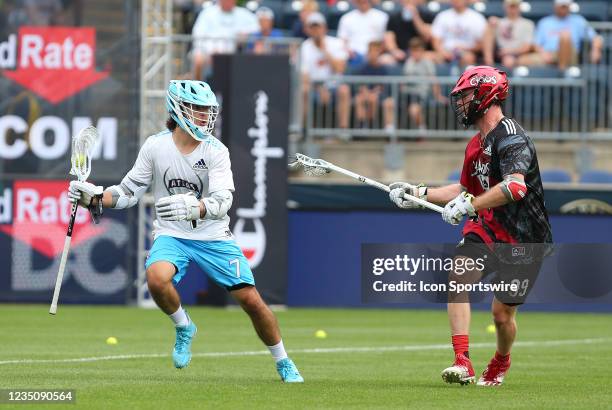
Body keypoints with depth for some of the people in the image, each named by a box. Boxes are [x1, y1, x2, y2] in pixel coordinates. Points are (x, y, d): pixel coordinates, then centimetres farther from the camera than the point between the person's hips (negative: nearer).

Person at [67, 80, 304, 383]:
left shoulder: (216, 151, -12)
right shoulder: (155, 146, -7)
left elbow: (222, 201, -25)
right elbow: (129, 191, 2)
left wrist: (195, 207, -45)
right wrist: (95, 197, -13)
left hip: (214, 236, 0)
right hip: (171, 234, 0)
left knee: (251, 300, -7)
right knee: (156, 278, -32)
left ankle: (284, 363, 17)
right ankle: (183, 328, 0)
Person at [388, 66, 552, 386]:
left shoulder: (511, 137, -18)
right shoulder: (476, 145, 11)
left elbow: (515, 186, -33)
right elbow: (466, 190, 25)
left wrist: (469, 206, -33)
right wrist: (418, 193, 19)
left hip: (523, 239, -7)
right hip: (486, 229, 7)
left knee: (502, 314, 2)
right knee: (458, 278, -19)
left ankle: (501, 362, 34)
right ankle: (462, 363, -24)